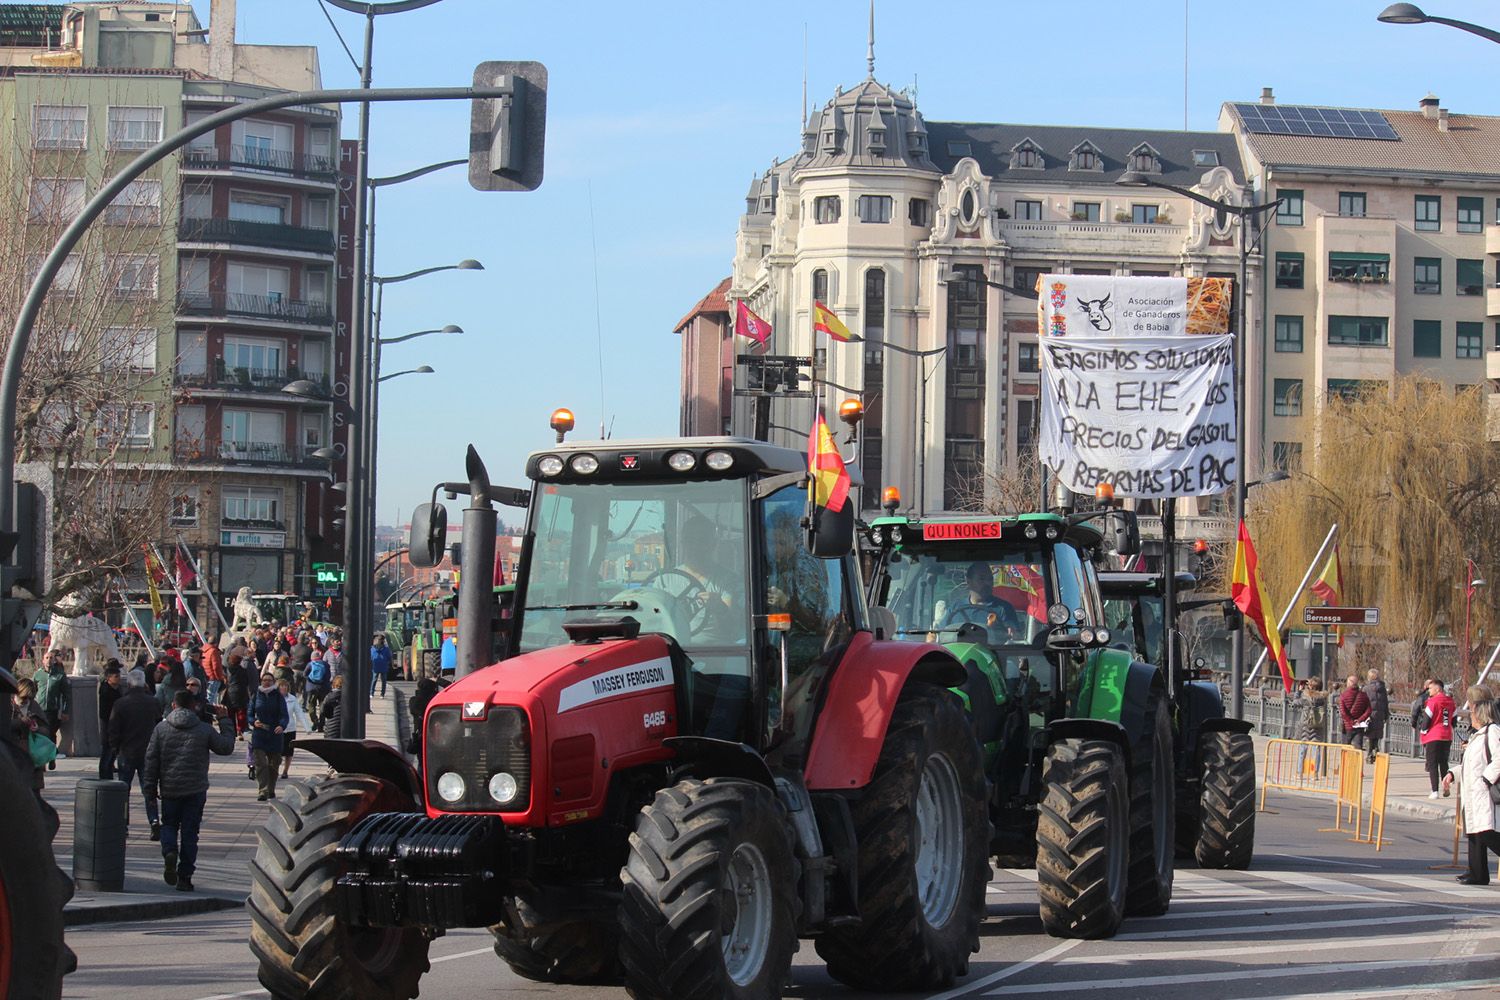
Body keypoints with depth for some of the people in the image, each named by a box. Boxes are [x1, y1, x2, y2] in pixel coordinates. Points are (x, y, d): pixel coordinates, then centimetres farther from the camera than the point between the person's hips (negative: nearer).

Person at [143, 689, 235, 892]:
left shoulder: (161, 728, 0)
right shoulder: (204, 730, -2)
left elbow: (151, 759, 0)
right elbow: (226, 747, 6)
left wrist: (151, 788, 7)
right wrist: (225, 723, 17)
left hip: (169, 789, 1)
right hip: (196, 790, 0)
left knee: (169, 824, 18)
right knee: (190, 832, 6)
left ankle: (169, 852, -14)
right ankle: (184, 877, 6)